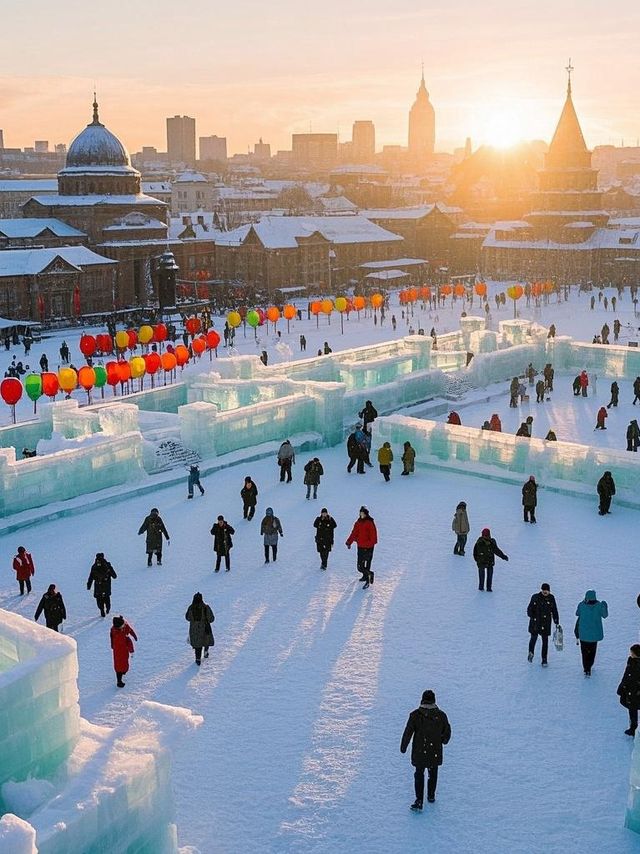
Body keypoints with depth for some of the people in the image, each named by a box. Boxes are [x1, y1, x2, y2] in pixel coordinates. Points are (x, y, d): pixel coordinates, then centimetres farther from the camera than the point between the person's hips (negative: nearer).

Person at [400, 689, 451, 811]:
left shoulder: (415, 715, -12)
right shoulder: (441, 715, -7)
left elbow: (408, 732, -10)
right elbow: (447, 731, 6)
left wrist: (403, 747, 2)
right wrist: (444, 741, 27)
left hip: (419, 752, -2)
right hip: (435, 752, 2)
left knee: (419, 775, 7)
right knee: (433, 774, 21)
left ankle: (419, 801, 0)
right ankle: (431, 796, 34)